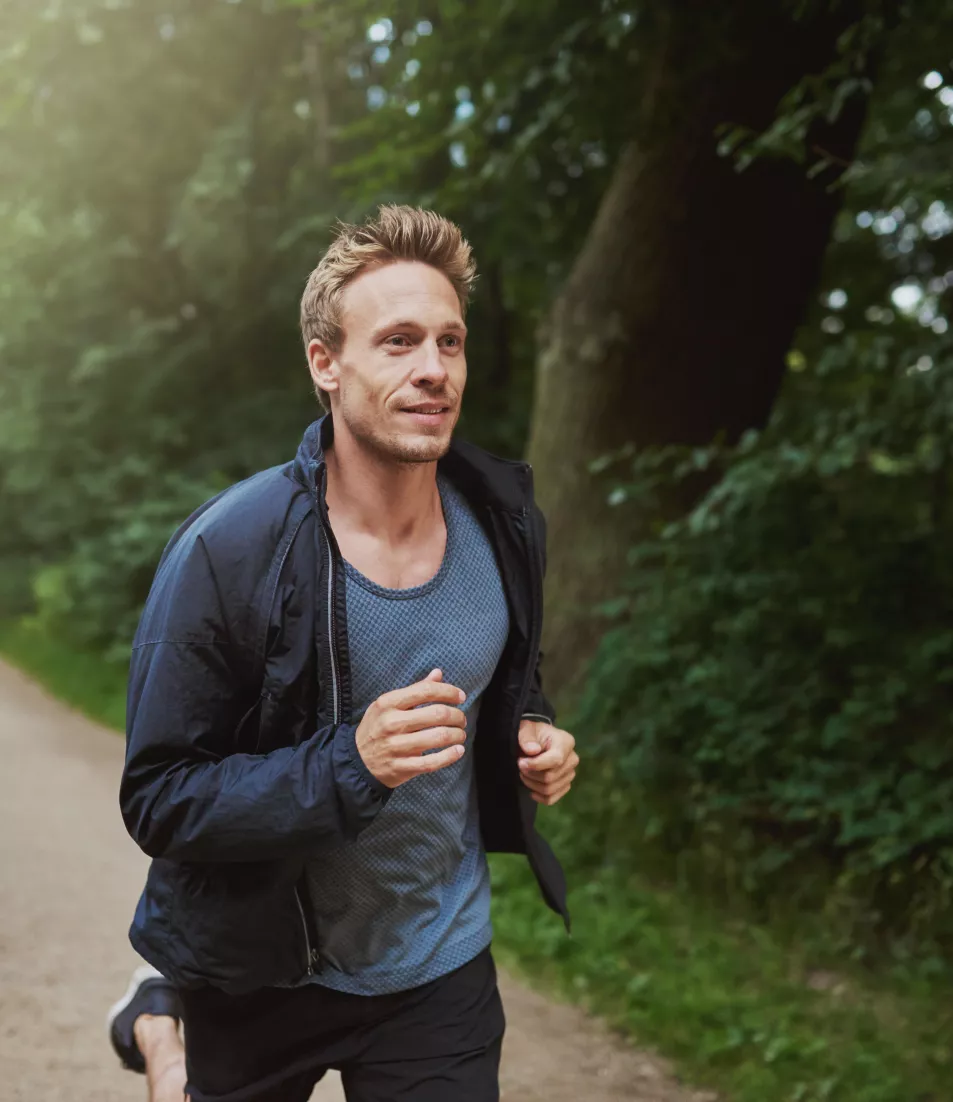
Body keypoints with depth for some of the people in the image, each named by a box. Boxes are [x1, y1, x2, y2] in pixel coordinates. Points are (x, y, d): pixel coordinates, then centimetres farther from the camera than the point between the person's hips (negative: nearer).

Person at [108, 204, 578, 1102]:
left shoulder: (502, 521, -7)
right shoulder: (228, 551, -22)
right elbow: (157, 801, -21)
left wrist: (534, 735, -8)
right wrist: (350, 763, -33)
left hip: (442, 964, 3)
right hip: (261, 975, -3)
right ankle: (157, 1020, 45)